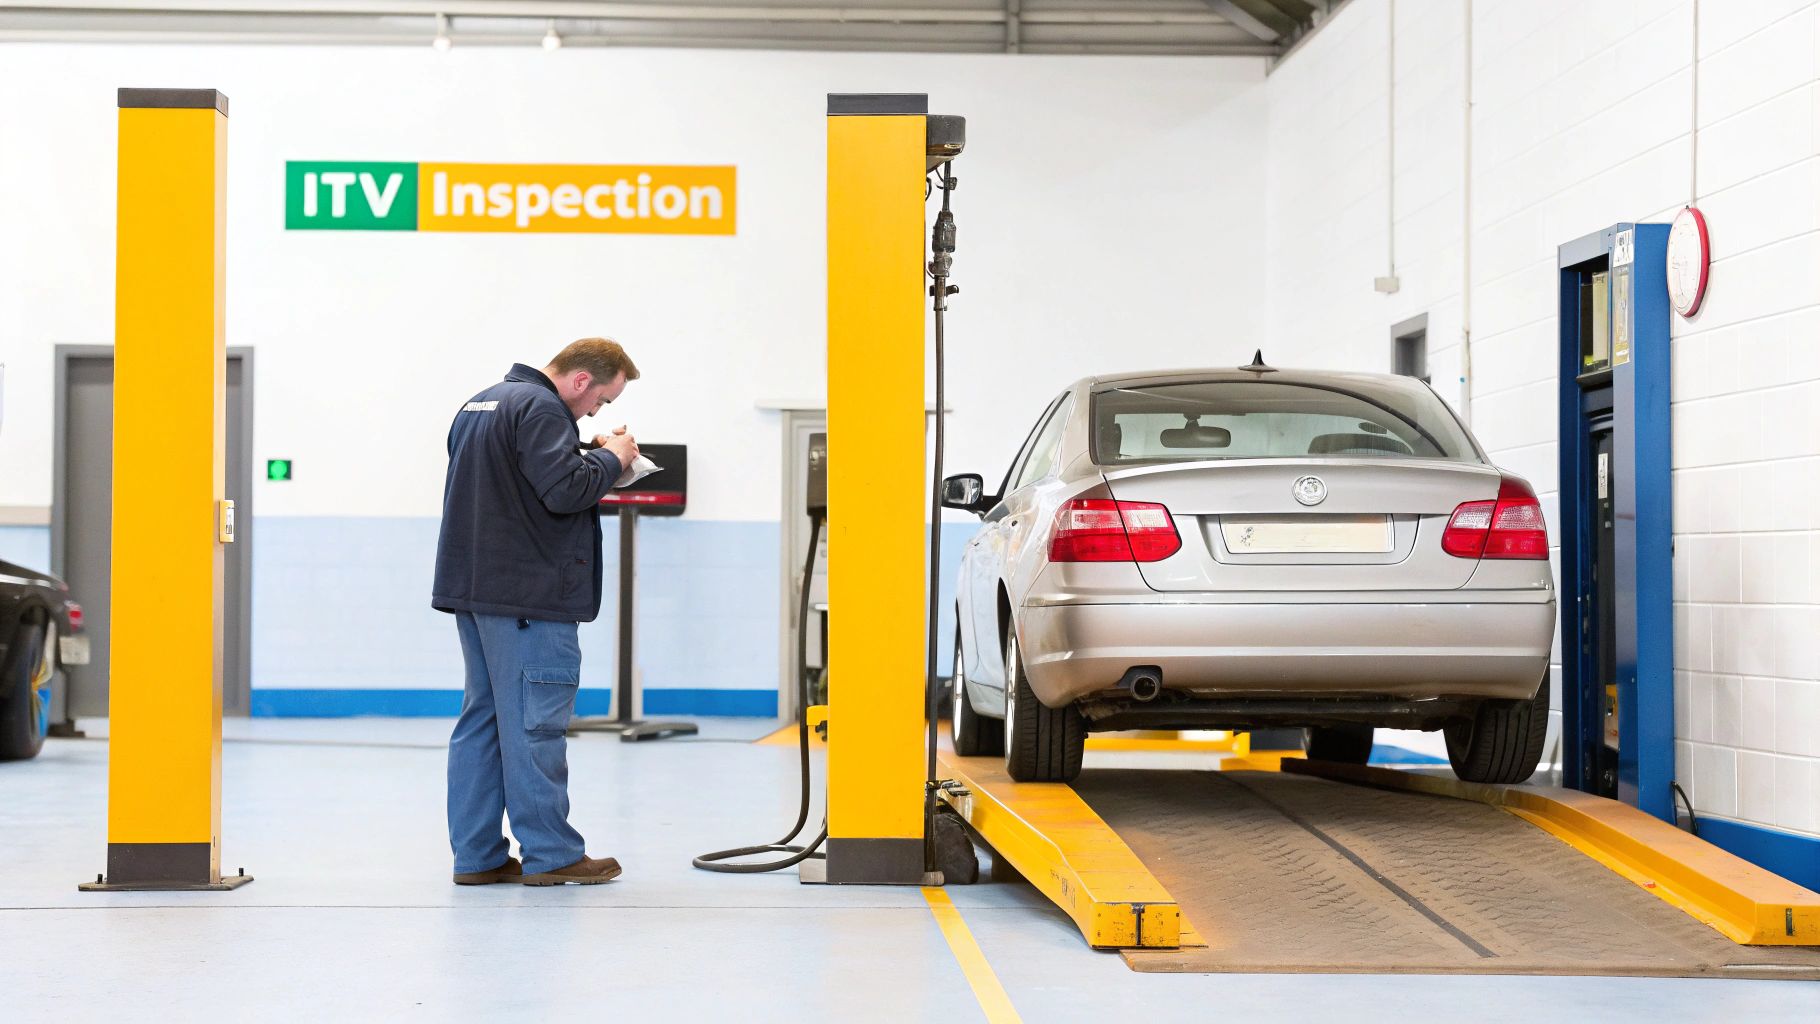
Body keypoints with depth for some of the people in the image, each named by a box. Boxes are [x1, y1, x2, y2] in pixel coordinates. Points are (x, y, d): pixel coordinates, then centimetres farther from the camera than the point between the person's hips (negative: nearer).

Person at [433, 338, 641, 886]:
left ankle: (477, 854, 13)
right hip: (528, 593, -10)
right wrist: (612, 457, -6)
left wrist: (592, 456, 14)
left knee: (482, 717, 11)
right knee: (534, 723, -4)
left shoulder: (480, 404, 18)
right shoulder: (540, 410, -14)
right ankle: (549, 853, 3)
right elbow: (567, 490, -23)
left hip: (473, 589, 10)